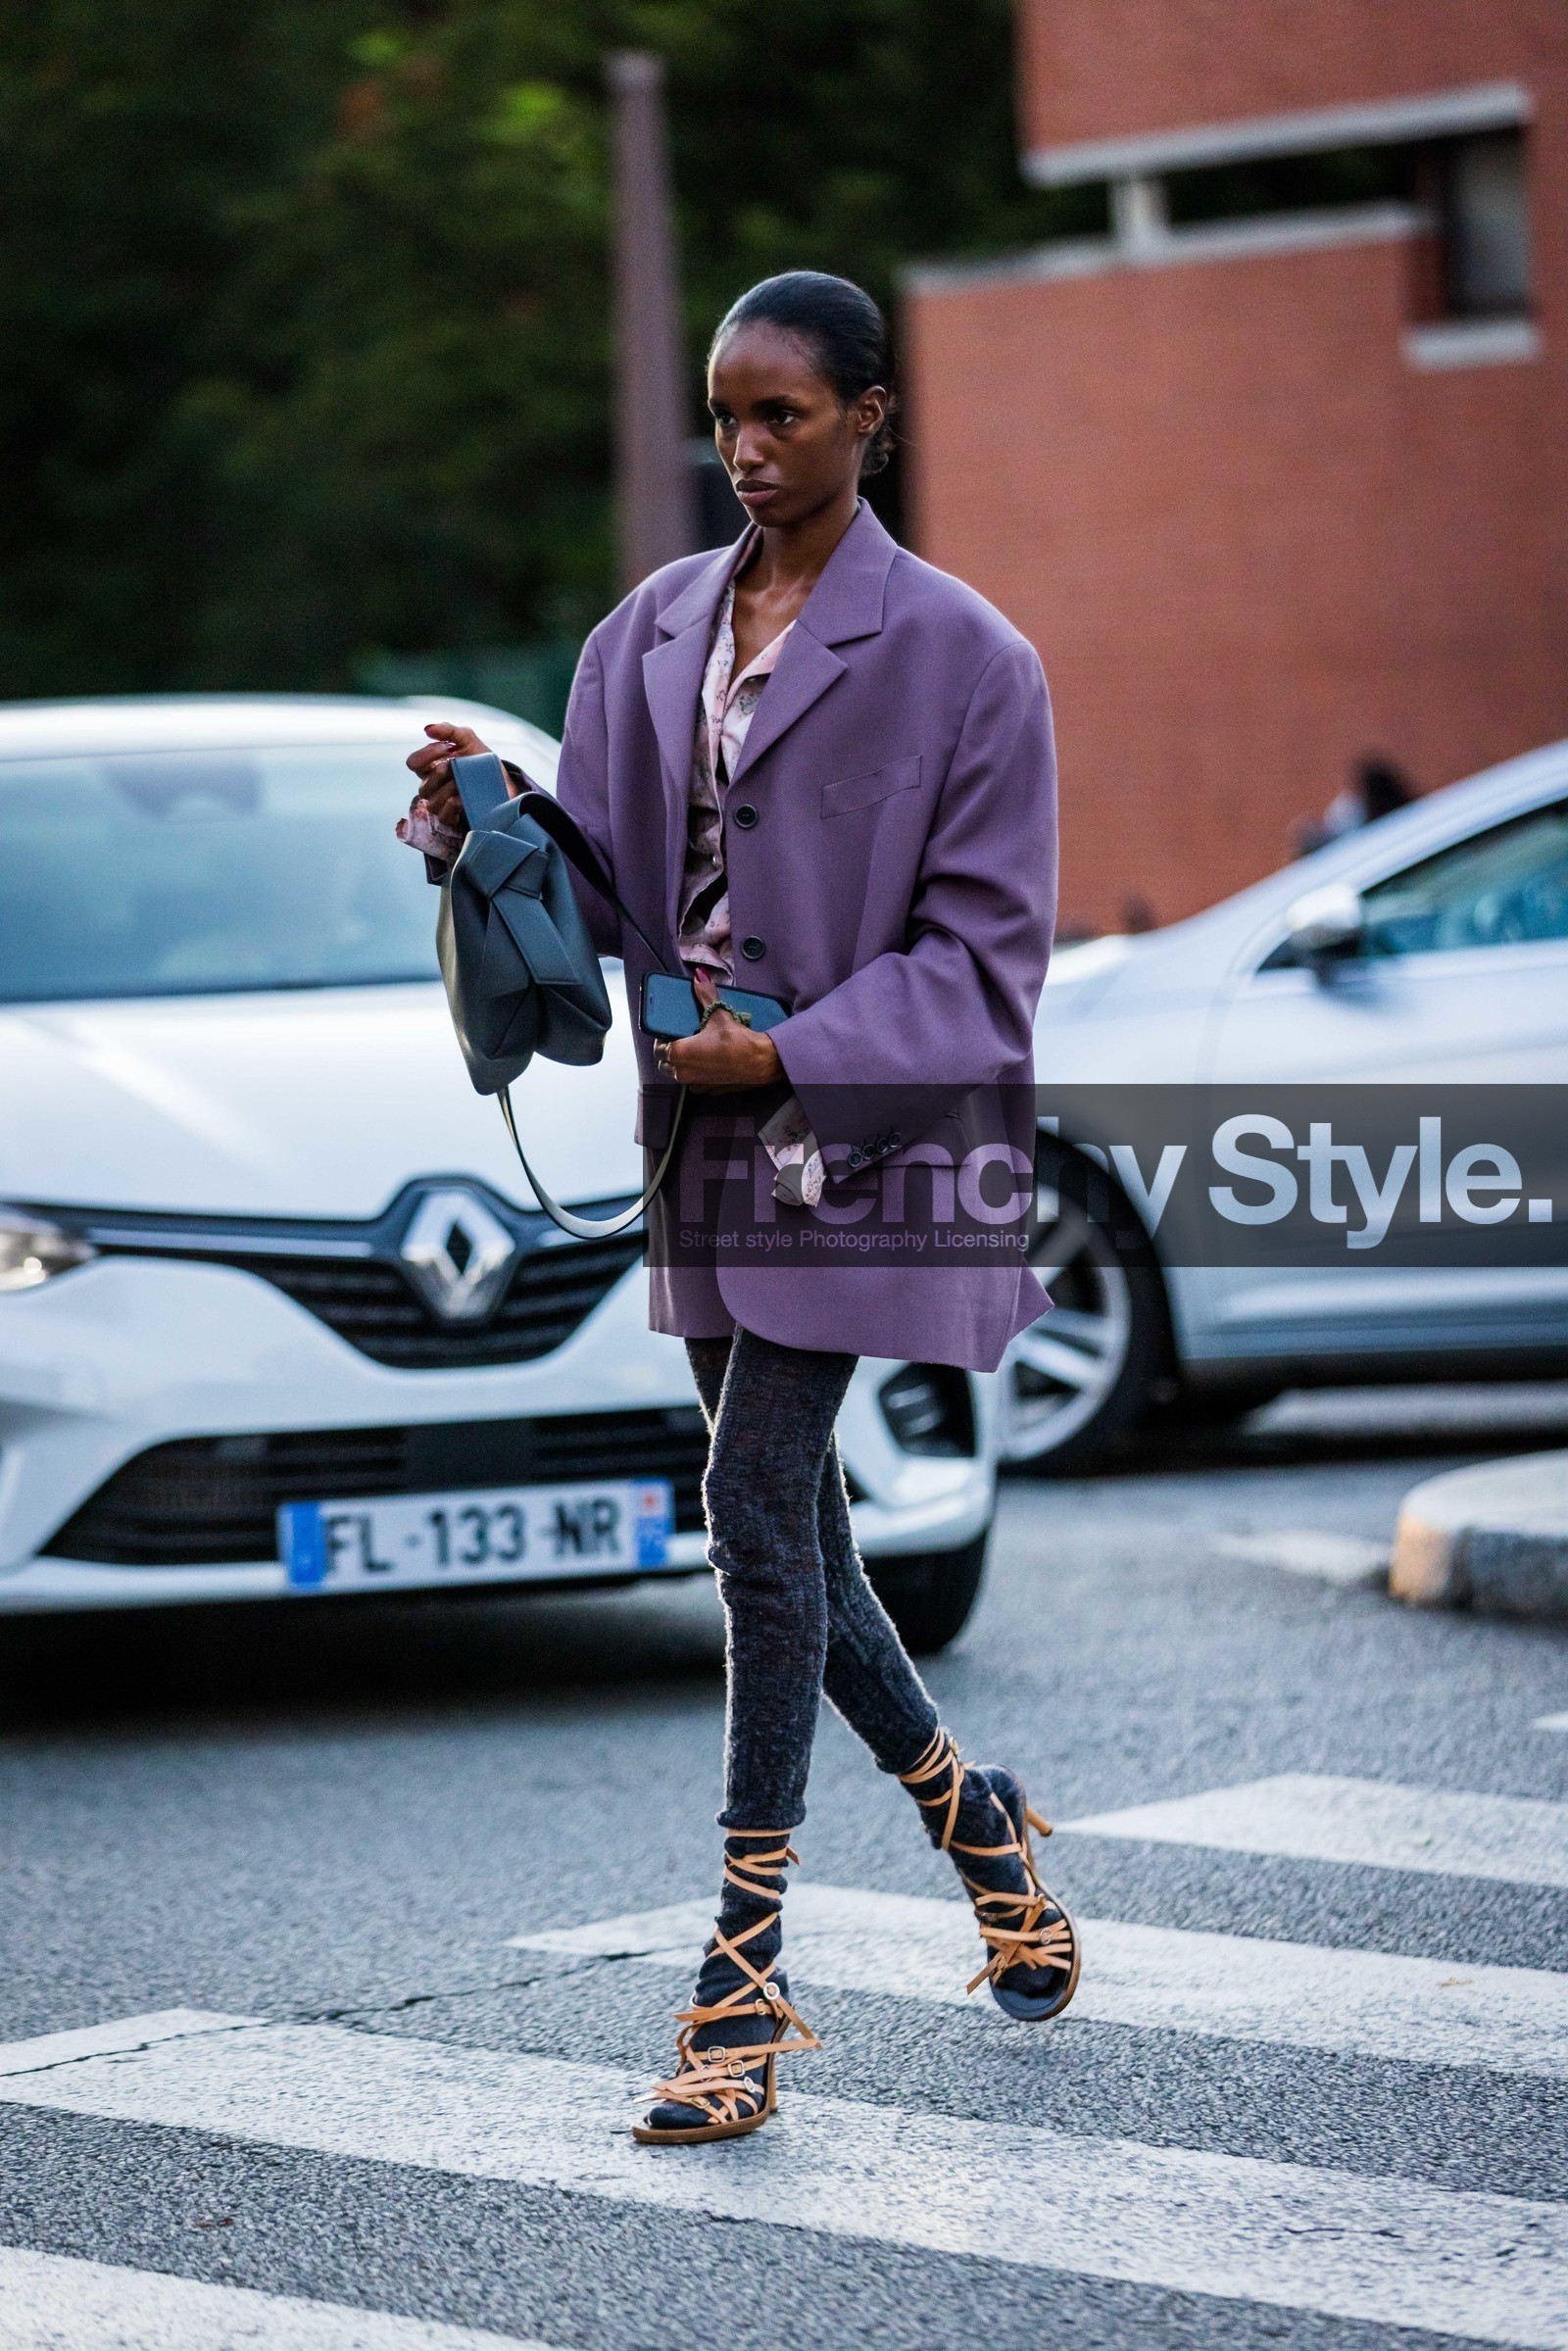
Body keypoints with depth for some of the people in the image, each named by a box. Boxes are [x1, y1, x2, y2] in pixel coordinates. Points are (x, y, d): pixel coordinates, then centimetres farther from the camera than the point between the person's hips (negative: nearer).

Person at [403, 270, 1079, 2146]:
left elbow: (981, 948, -8)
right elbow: (607, 885, 11)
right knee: (791, 1529, 13)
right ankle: (981, 1831, 35)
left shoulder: (957, 655, -7)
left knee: (759, 1518, -13)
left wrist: (794, 1054, -19)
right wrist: (485, 821, -10)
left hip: (856, 1130, -6)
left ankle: (747, 1978, -8)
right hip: (710, 1135, 6)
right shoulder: (654, 632, 10)